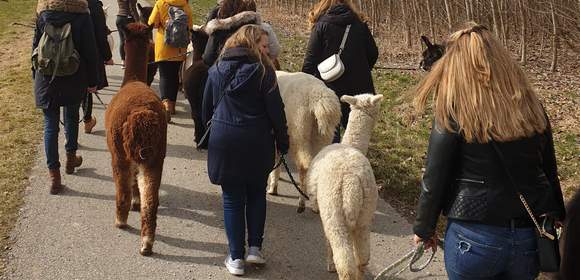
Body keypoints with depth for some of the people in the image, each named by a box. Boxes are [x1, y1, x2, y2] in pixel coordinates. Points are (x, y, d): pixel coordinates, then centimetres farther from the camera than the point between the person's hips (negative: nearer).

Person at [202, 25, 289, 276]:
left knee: (232, 199, 9)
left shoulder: (217, 69, 4)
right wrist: (282, 142, 3)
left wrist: (211, 127, 27)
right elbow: (275, 109, -7)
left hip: (224, 140, 2)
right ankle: (255, 248, 15)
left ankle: (236, 258, 10)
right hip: (257, 142, -2)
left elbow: (207, 107, 11)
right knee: (256, 194, 18)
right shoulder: (262, 69, -6)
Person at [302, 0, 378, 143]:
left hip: (331, 86, -3)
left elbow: (311, 59, -10)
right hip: (358, 87, 3)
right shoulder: (360, 23, 4)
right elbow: (373, 53, 8)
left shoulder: (321, 25, -7)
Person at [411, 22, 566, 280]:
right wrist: (557, 216, 23)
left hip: (475, 238, -4)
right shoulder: (531, 106, 2)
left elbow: (434, 179, -9)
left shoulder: (454, 113, -12)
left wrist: (423, 228, 4)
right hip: (531, 237, 4)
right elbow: (549, 171, 10)